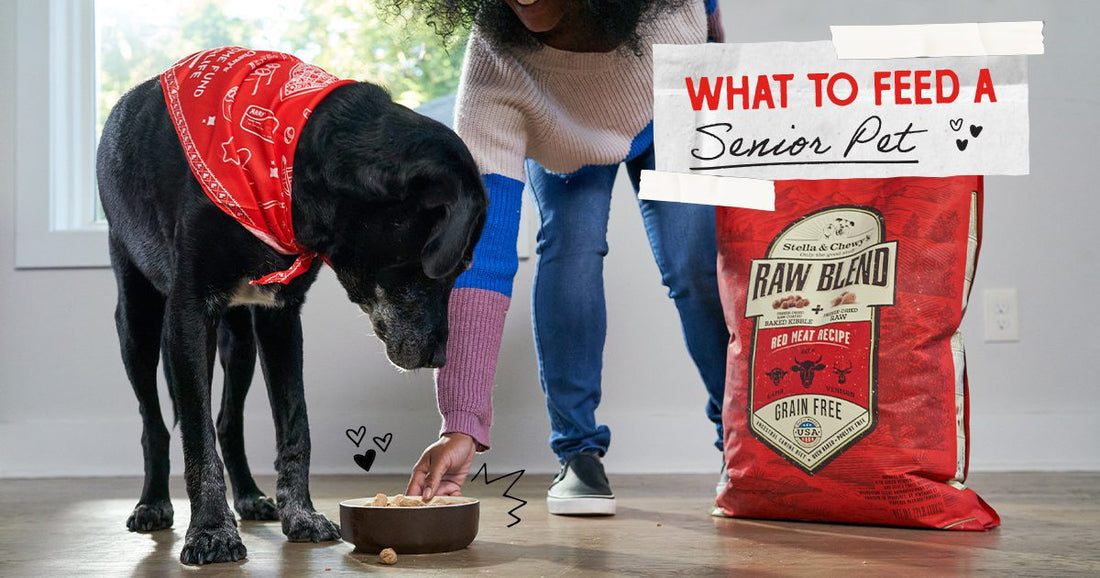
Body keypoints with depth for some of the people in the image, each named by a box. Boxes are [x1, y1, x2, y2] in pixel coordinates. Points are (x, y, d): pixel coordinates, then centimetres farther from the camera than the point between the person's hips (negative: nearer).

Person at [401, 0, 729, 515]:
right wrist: (461, 424, -50)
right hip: (563, 148, -1)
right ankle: (578, 450, -10)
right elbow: (480, 249, -45)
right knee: (573, 242, -24)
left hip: (676, 111, 1)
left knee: (695, 259, -16)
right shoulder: (494, 69, -42)